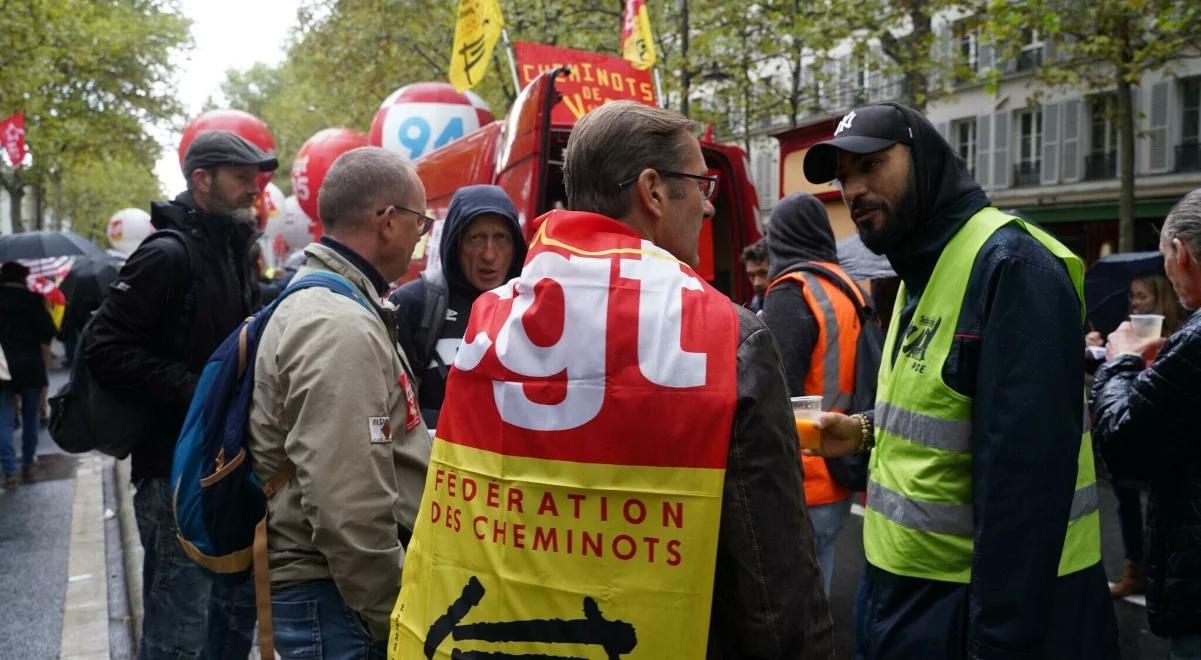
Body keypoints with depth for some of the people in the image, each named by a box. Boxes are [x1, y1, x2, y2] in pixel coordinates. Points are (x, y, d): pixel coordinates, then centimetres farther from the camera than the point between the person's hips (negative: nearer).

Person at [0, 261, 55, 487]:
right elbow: (46, 335, -4)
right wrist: (42, 362, 5)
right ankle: (27, 466, 19)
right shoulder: (33, 301, -2)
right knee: (30, 418, 12)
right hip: (31, 367, 0)